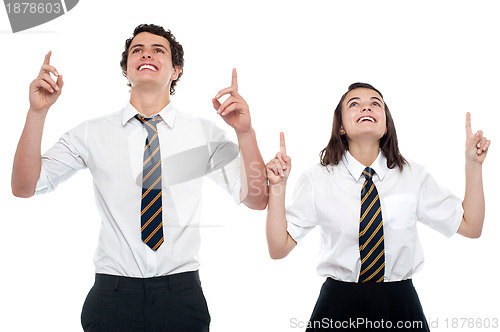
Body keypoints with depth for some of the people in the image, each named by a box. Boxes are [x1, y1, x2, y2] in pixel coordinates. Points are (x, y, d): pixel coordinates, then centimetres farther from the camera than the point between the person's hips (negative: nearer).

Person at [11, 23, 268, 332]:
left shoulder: (204, 133, 2)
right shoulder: (92, 133, 3)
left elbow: (256, 199, -4)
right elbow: (24, 187, -1)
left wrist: (245, 132, -18)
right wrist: (37, 112, -12)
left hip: (181, 296, 0)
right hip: (113, 293, 0)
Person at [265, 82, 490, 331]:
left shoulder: (413, 176, 1)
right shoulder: (317, 179, -4)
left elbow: (470, 226, 3)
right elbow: (279, 249, -7)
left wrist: (473, 164, -5)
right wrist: (278, 185, -18)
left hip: (400, 306, 2)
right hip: (339, 308, -1)